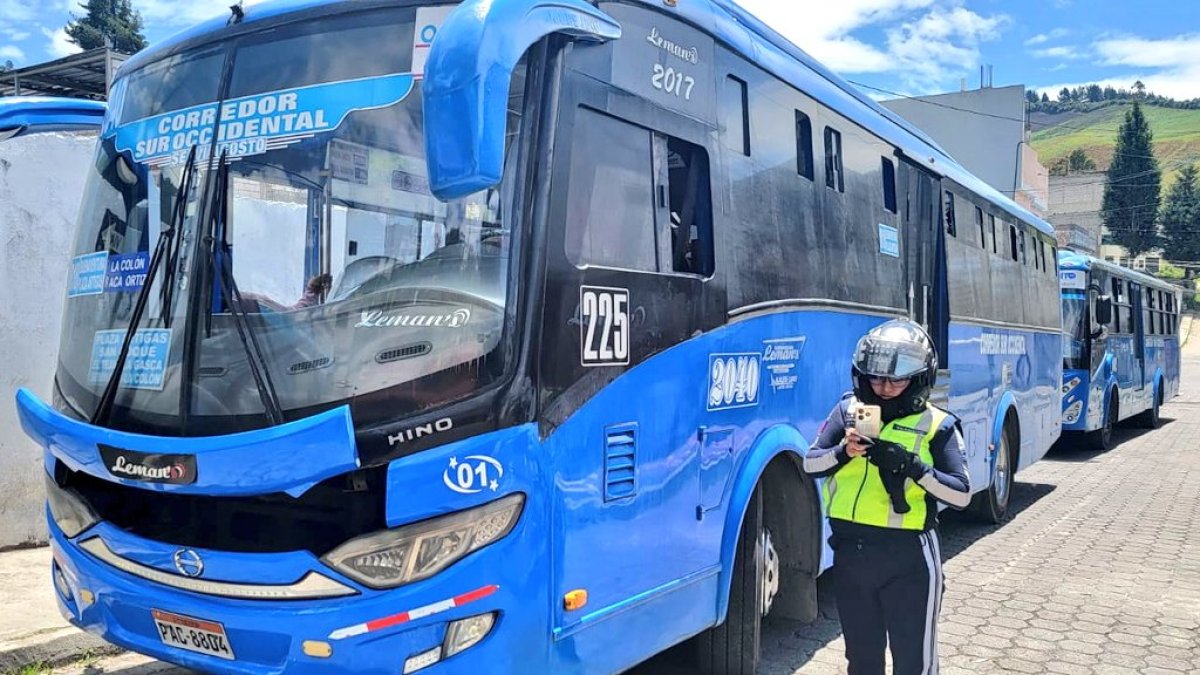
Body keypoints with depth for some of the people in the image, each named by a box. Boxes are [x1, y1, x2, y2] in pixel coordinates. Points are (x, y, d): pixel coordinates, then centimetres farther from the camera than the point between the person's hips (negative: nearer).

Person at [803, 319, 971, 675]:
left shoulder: (937, 425, -5)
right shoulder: (848, 410, 3)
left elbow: (961, 494, -10)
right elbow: (811, 464, 2)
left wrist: (911, 465, -23)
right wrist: (844, 451, -17)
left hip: (909, 557, -3)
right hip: (851, 551, 4)